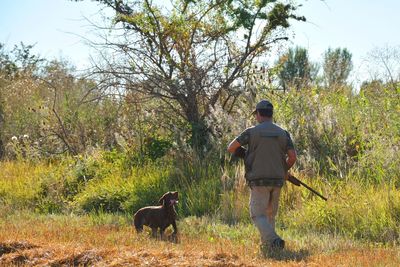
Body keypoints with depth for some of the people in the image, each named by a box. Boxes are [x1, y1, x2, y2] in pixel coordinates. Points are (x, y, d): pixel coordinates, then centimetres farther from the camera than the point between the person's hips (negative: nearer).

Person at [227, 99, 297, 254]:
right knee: (270, 214, 19)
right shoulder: (283, 133, 5)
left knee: (258, 215, -1)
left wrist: (242, 154, 21)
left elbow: (231, 148, 0)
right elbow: (292, 157, -1)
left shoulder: (251, 131, -3)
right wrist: (285, 170, 18)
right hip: (277, 179, 4)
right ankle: (266, 246, 19)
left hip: (259, 180, -4)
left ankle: (274, 240, -22)